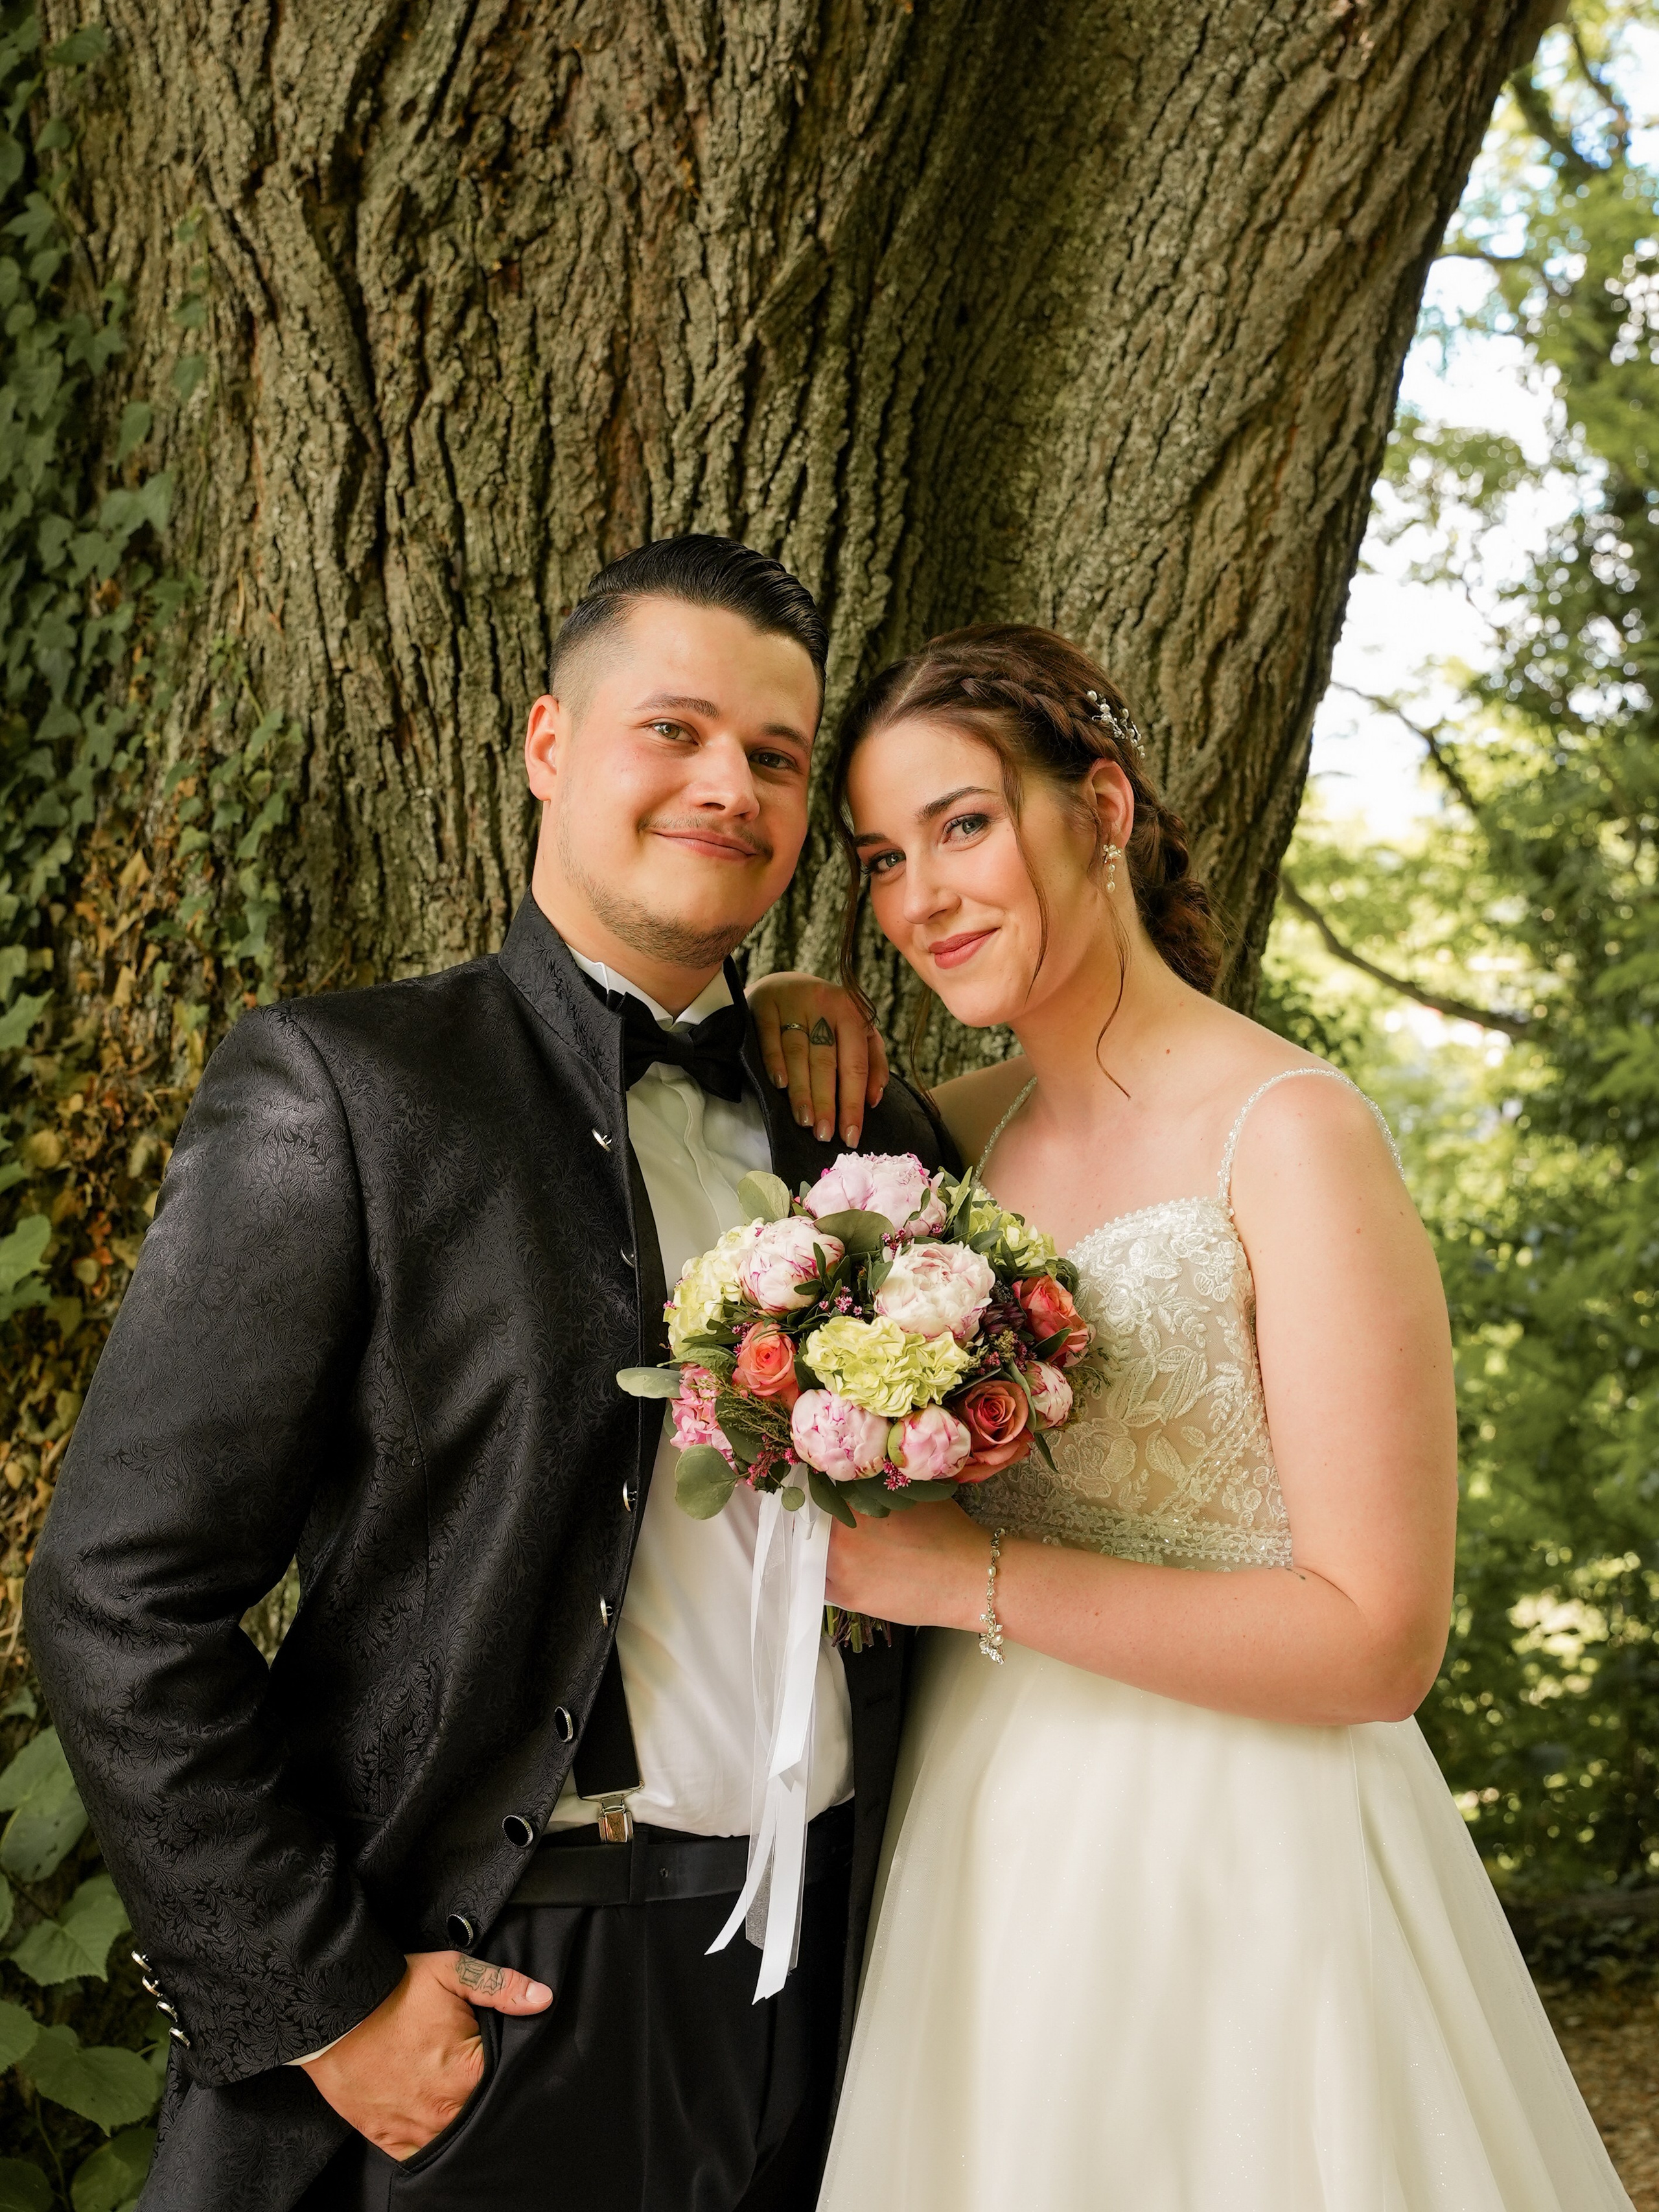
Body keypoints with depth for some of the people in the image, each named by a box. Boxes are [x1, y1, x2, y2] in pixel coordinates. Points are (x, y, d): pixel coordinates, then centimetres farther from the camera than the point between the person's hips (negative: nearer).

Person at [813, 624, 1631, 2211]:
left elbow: (1379, 1639, -19)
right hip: (984, 1841, 6)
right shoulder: (976, 1125, 3)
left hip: (1225, 1863, -6)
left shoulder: (1289, 1135, -16)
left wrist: (975, 1578, -20)